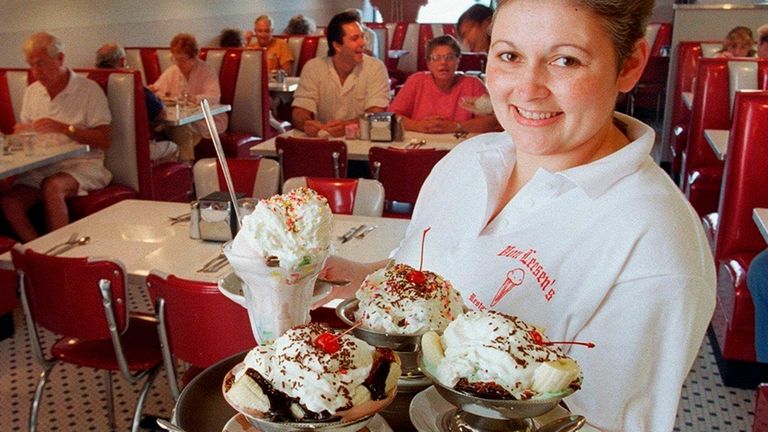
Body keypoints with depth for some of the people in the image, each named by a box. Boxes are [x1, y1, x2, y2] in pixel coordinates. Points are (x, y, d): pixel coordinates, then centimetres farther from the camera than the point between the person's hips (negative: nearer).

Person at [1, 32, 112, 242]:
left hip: (80, 164, -5)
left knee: (51, 186, -36)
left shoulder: (89, 90, -3)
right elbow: (24, 130, 24)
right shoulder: (32, 92, 16)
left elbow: (104, 140, -9)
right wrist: (21, 133, -1)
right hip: (40, 167, 5)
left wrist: (64, 128, -20)